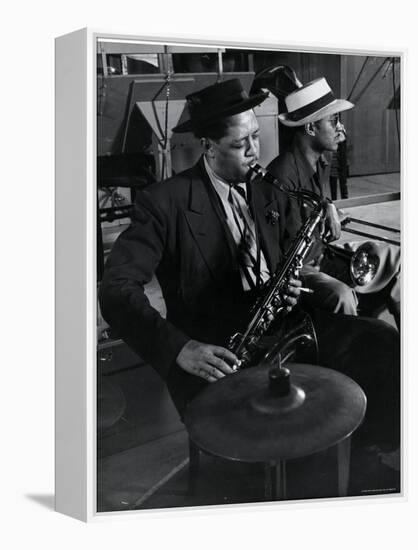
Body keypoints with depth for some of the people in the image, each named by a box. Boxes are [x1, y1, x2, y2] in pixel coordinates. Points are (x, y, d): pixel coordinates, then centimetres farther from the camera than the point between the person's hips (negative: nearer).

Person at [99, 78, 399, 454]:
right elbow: (117, 289, -15)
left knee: (383, 345, -13)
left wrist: (293, 285, -7)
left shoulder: (271, 193, 12)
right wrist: (179, 348, -29)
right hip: (213, 350, -5)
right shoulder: (164, 203, -7)